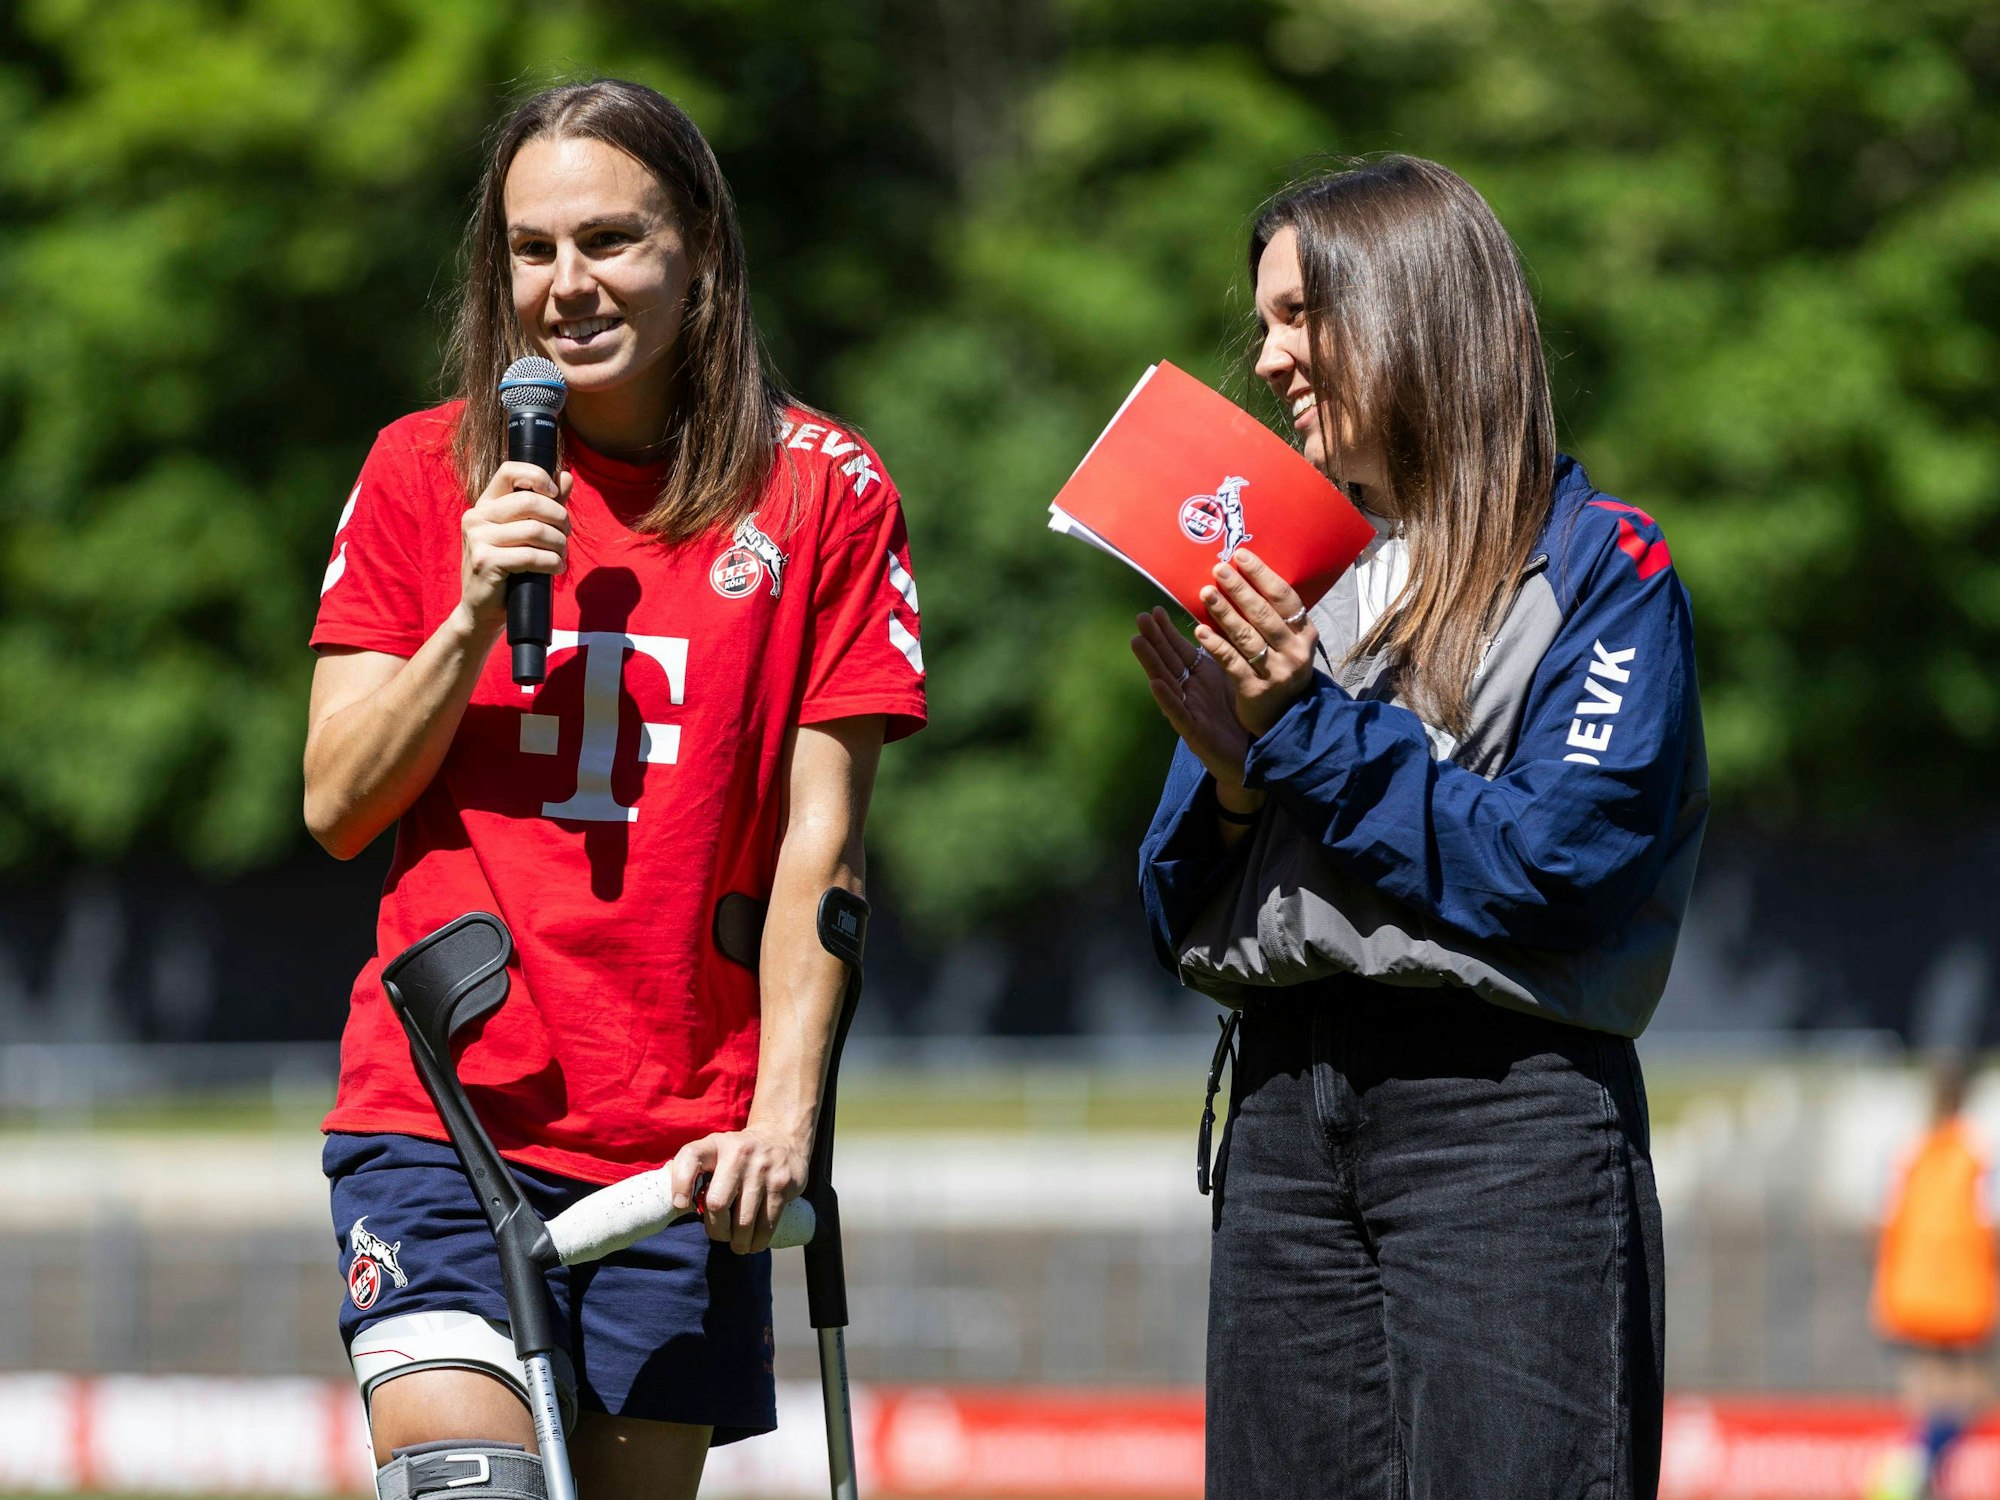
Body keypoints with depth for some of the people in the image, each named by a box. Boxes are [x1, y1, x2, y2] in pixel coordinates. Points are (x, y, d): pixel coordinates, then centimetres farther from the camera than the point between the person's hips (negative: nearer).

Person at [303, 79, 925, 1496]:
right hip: (444, 1101, 0)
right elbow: (337, 805, 5)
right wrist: (474, 619, -11)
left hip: (679, 1141, 0)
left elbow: (821, 836, -1)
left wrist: (783, 1112, -11)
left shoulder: (823, 492, 3)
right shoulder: (425, 471, 7)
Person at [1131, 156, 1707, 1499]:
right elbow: (1186, 927, 15)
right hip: (1283, 1122, 6)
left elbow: (1558, 870, -12)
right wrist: (1231, 771, -5)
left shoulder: (1600, 566, 0)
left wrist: (1312, 731, -11)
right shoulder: (1279, 577, 19)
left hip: (1506, 1125, -6)